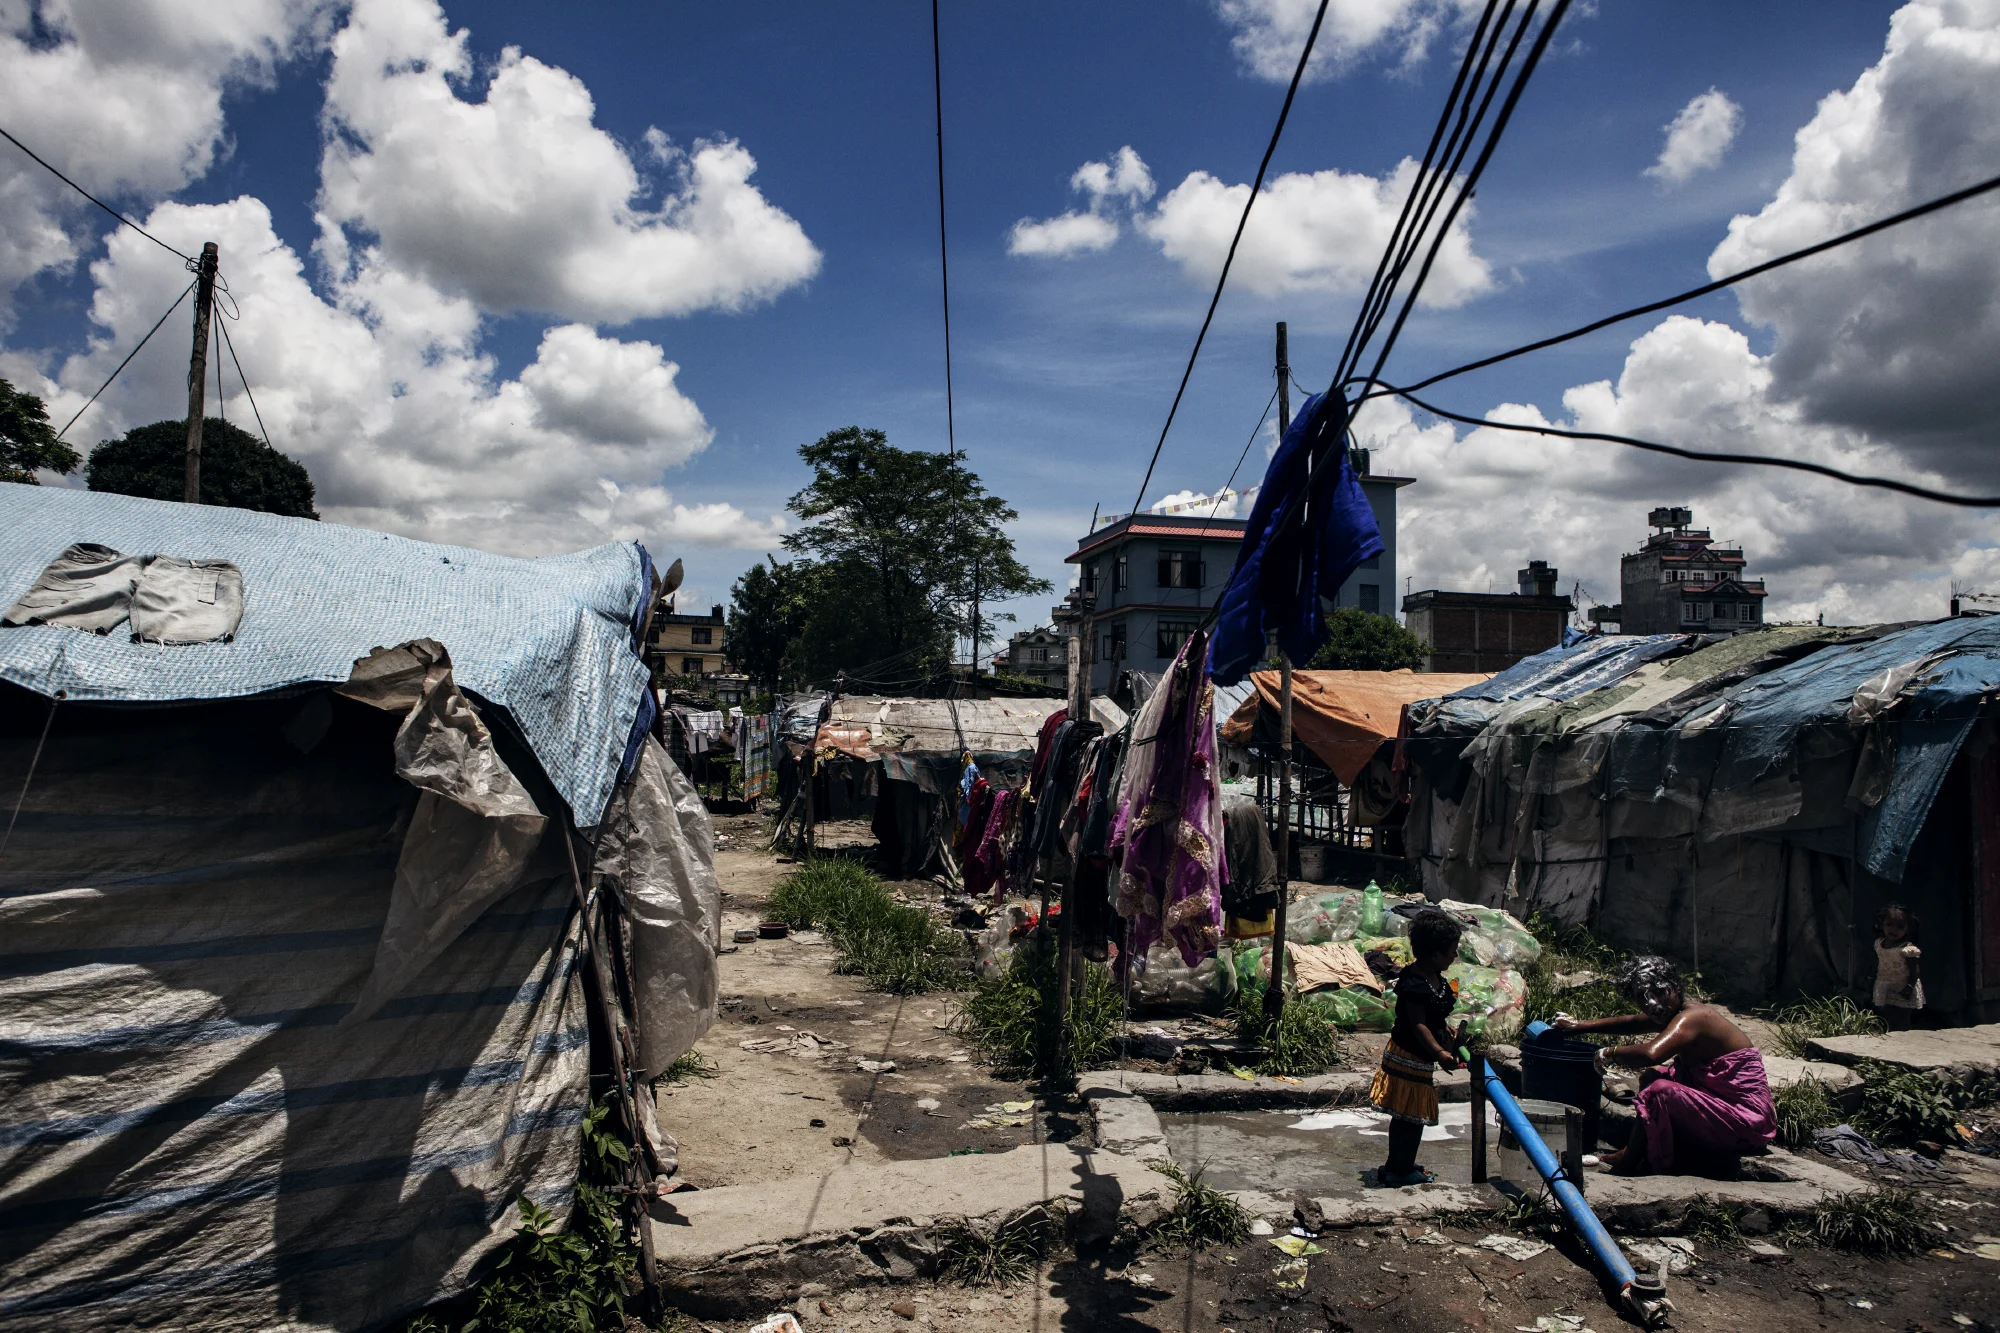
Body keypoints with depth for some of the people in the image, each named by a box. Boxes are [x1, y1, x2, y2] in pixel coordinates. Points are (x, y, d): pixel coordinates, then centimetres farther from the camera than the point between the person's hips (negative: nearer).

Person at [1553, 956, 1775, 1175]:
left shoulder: (1691, 1018, -22)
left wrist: (1610, 1053, -22)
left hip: (1748, 1120, -10)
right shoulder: (1673, 1014, 6)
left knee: (1659, 1090, -24)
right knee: (1651, 1077, 14)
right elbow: (1631, 1022, 26)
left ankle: (1626, 1164, -8)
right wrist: (1579, 1025, 28)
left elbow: (1650, 1054, -40)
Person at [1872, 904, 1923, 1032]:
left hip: (1901, 993, -7)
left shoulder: (1908, 949, -19)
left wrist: (1909, 988, -23)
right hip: (1883, 991, 7)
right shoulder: (1879, 943, 3)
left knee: (1899, 1026, 0)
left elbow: (1915, 971, -18)